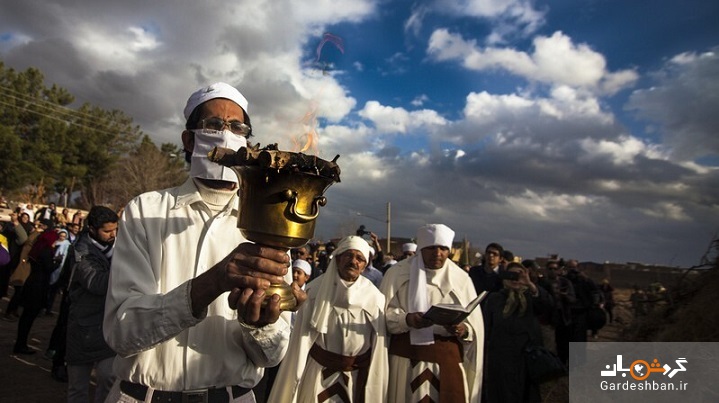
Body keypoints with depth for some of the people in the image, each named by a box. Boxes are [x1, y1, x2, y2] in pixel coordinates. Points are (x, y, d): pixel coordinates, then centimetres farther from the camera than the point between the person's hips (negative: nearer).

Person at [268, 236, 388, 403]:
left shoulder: (374, 297, -6)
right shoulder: (317, 289, -7)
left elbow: (378, 346, -2)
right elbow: (303, 336, -3)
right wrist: (298, 374, -2)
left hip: (358, 374, 1)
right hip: (319, 371, 0)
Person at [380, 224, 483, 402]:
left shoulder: (460, 278, 5)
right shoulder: (398, 273, 0)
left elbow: (475, 325, 3)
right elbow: (383, 313, -5)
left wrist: (463, 330, -18)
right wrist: (406, 319, -23)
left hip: (448, 357, 2)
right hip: (408, 357, -1)